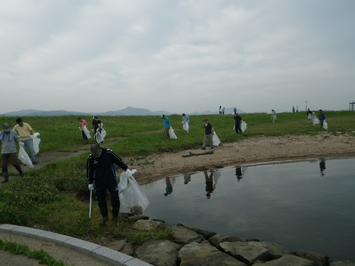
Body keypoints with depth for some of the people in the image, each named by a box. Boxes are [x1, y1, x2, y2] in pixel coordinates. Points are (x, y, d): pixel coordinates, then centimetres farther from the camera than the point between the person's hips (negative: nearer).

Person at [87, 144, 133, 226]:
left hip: (111, 181, -1)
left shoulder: (109, 153, -19)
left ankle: (115, 217, 23)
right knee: (101, 201, 9)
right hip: (99, 183, 2)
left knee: (115, 199, 1)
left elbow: (119, 161, -6)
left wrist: (126, 169, -6)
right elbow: (89, 171, 2)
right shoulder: (91, 158, -13)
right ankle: (105, 217, 32)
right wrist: (90, 183, 9)